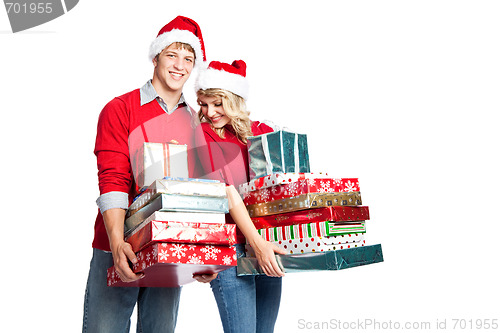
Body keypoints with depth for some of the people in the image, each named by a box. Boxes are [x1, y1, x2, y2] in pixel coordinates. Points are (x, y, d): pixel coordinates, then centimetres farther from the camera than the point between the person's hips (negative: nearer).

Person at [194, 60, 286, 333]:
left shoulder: (262, 131, 10)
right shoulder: (203, 133, -3)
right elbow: (227, 192, -13)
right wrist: (257, 243, -20)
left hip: (269, 243, 5)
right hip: (231, 246, -5)